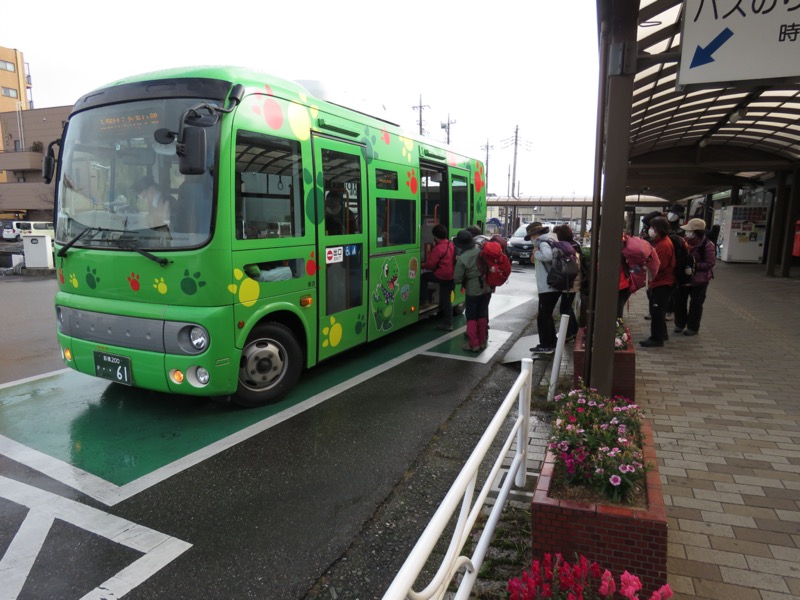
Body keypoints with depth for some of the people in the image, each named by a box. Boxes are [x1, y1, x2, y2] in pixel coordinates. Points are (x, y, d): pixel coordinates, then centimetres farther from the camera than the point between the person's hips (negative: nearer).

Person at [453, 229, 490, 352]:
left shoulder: (462, 258, -18)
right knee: (482, 315, 16)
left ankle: (473, 344, 7)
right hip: (486, 288, 5)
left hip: (472, 291, -5)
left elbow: (457, 280, -12)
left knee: (471, 317, 7)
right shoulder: (481, 250, -7)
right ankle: (482, 341, 24)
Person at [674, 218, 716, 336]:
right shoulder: (686, 241, 1)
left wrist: (694, 265, -26)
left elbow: (710, 263, -19)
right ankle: (679, 324, 26)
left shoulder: (708, 245, -17)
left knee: (695, 304, 4)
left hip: (699, 280, -6)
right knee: (679, 301, 11)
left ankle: (693, 328, 16)